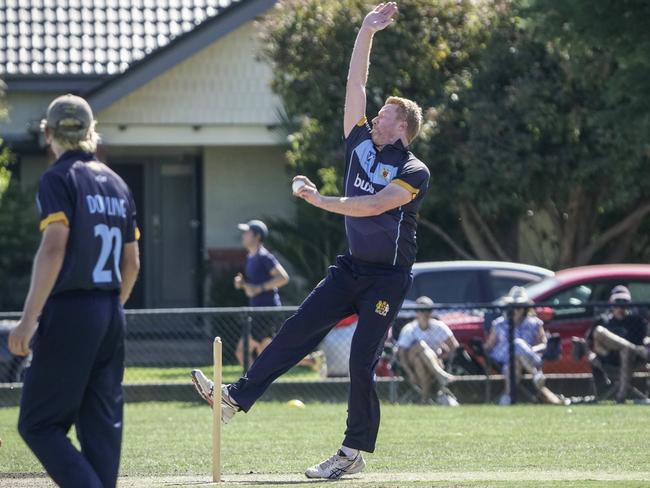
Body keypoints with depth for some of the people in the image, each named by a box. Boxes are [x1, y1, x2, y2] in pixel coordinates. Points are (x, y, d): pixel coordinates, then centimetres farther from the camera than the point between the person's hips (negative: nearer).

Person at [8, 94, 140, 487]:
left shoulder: (60, 178, -7)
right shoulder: (116, 183, 14)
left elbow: (53, 249, -18)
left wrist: (30, 318, -20)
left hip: (70, 311, -7)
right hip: (111, 315, 7)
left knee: (39, 424, -4)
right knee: (102, 425, 8)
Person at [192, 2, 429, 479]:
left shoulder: (414, 172, -11)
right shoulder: (362, 144, 8)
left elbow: (372, 206, -24)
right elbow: (355, 83, 7)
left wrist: (321, 200, -24)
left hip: (388, 276, -7)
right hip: (351, 269, 7)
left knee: (362, 362, -9)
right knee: (297, 331, -1)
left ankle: (354, 453, -2)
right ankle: (237, 398, -2)